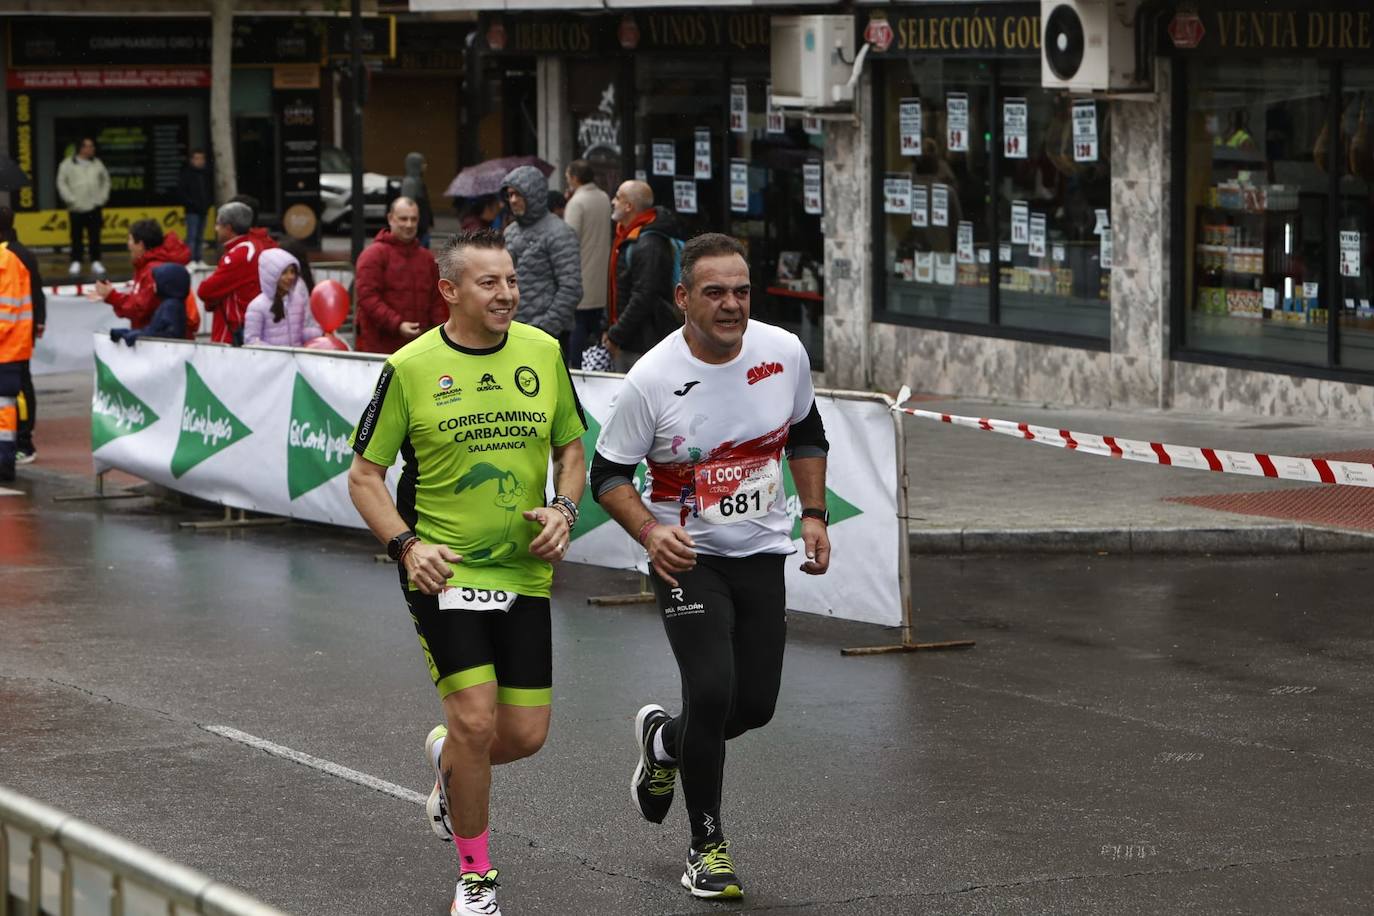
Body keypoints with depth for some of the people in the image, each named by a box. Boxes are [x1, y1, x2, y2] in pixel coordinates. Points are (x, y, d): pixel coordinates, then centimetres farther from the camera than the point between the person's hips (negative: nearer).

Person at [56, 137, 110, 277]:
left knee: (95, 237, 2)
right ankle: (76, 263, 8)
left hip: (94, 207, 3)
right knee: (77, 237, 1)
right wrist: (71, 199, -10)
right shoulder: (68, 164, -2)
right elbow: (62, 183, -4)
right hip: (76, 208, -3)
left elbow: (105, 181, 17)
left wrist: (102, 197, 6)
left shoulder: (97, 164, 10)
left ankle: (96, 262, 7)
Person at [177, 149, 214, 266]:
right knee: (192, 235, -10)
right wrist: (191, 203, -15)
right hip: (192, 211, -6)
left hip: (203, 210, 6)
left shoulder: (206, 174, 12)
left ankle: (198, 260, 14)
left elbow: (210, 191, 22)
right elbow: (181, 192, -9)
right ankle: (191, 260, -11)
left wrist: (209, 202, 5)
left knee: (200, 237, 9)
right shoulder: (187, 174, -6)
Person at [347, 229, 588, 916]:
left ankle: (448, 759, 38)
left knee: (526, 735, 2)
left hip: (524, 572, 4)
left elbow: (570, 448, 15)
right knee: (476, 721, -14)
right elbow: (363, 476, -2)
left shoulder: (542, 352, 3)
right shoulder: (410, 367, -7)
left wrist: (563, 509, -4)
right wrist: (406, 544, -16)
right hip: (443, 571, -4)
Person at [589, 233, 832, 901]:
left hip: (761, 554, 4)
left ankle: (663, 739, 40)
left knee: (756, 705, 5)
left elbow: (806, 433, 12)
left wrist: (813, 514, 3)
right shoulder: (651, 379, -18)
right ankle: (706, 844, 3)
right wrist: (650, 531, -24)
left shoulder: (784, 352, -7)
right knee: (712, 690, -18)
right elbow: (608, 473, -8)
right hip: (686, 555, -4)